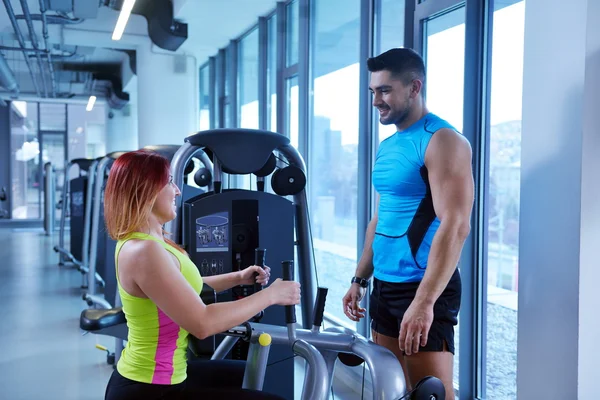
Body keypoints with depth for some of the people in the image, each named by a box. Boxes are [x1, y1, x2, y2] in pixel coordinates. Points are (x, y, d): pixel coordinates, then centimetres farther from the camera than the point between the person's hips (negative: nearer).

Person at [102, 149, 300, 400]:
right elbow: (202, 324, -28)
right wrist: (269, 295, -19)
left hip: (153, 377, 10)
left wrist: (237, 278, 12)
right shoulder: (143, 251, -25)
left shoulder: (149, 239, 7)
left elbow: (186, 289, 22)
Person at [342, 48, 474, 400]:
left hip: (423, 289, -8)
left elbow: (455, 227, -20)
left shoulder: (442, 141, -12)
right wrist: (360, 280, 16)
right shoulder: (387, 146, 13)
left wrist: (424, 302, -26)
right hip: (384, 286, 8)